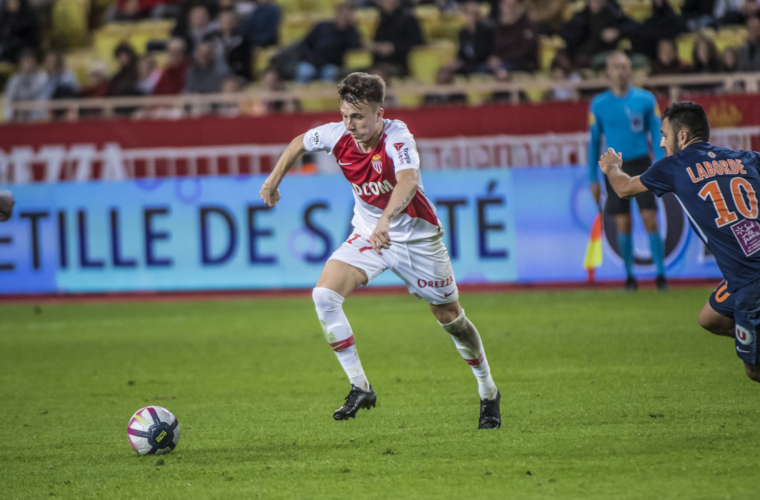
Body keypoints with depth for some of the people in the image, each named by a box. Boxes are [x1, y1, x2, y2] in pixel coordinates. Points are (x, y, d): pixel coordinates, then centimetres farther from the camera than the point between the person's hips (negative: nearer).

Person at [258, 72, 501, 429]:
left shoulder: (397, 139, -30)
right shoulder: (338, 136, -14)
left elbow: (408, 182, -51)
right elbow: (299, 143, 9)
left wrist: (386, 220, -66)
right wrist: (273, 181, 16)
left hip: (415, 237, -4)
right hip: (368, 234, 4)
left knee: (450, 318, 8)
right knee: (324, 296, -18)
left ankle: (488, 393, 31)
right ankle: (360, 388, -10)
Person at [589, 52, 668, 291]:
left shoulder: (646, 100, 1)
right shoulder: (599, 105, 3)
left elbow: (656, 135, 4)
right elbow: (594, 142, 9)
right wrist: (593, 179, 7)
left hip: (641, 164, -1)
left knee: (650, 220, -7)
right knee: (623, 224, -1)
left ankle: (660, 274, -2)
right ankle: (630, 276, 9)